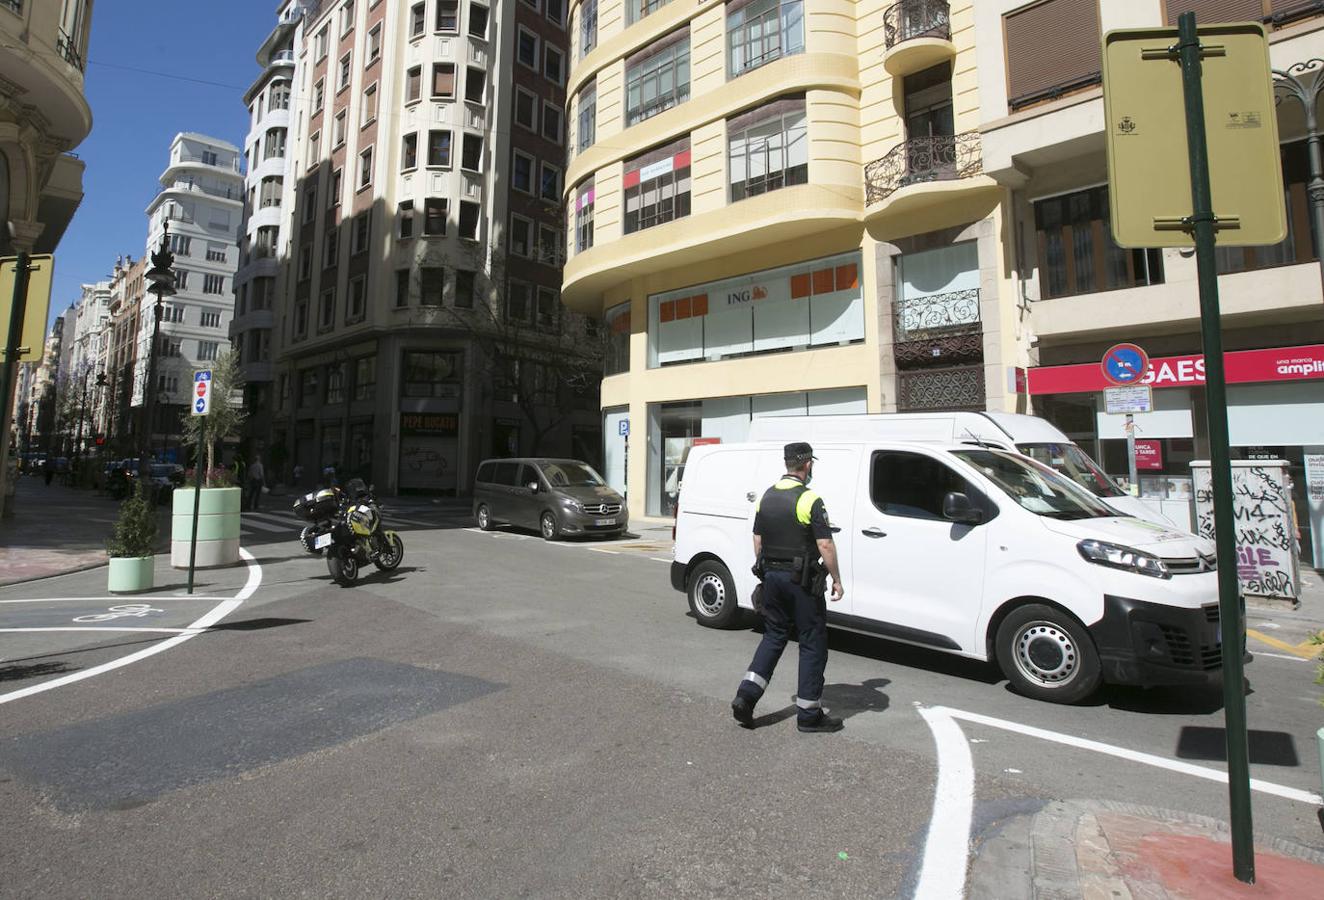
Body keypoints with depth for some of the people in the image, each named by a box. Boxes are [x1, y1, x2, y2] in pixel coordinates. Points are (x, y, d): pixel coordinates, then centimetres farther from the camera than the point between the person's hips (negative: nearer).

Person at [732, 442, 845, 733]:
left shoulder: (766, 497, 7)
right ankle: (809, 713, 15)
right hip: (802, 581, -6)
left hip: (772, 576, 6)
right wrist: (836, 579, -5)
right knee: (812, 642, 7)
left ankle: (746, 697, 8)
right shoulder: (810, 500, -14)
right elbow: (825, 545, -16)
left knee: (773, 636, 16)